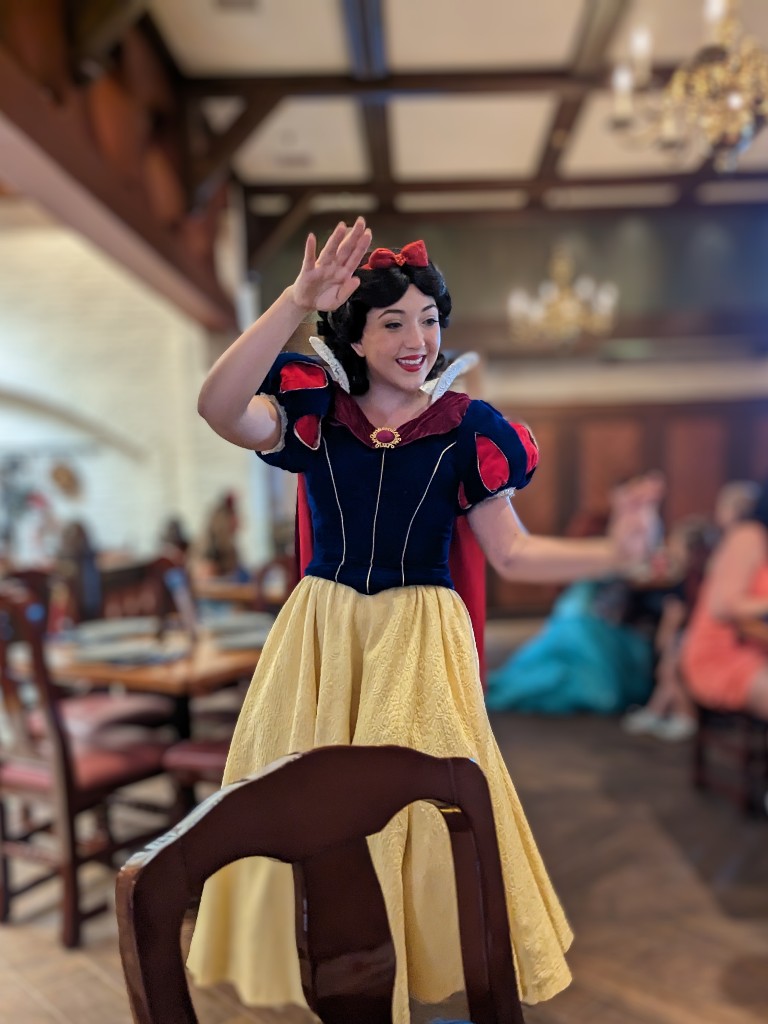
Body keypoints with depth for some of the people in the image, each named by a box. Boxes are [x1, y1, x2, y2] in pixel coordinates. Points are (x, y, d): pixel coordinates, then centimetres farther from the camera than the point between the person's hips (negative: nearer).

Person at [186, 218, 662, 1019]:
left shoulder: (466, 430, -3)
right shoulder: (315, 413, -2)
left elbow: (511, 553, -4)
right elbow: (220, 410, -22)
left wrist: (611, 552, -19)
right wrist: (297, 302, -31)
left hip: (421, 640, -1)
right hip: (321, 633, 2)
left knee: (420, 803, 6)